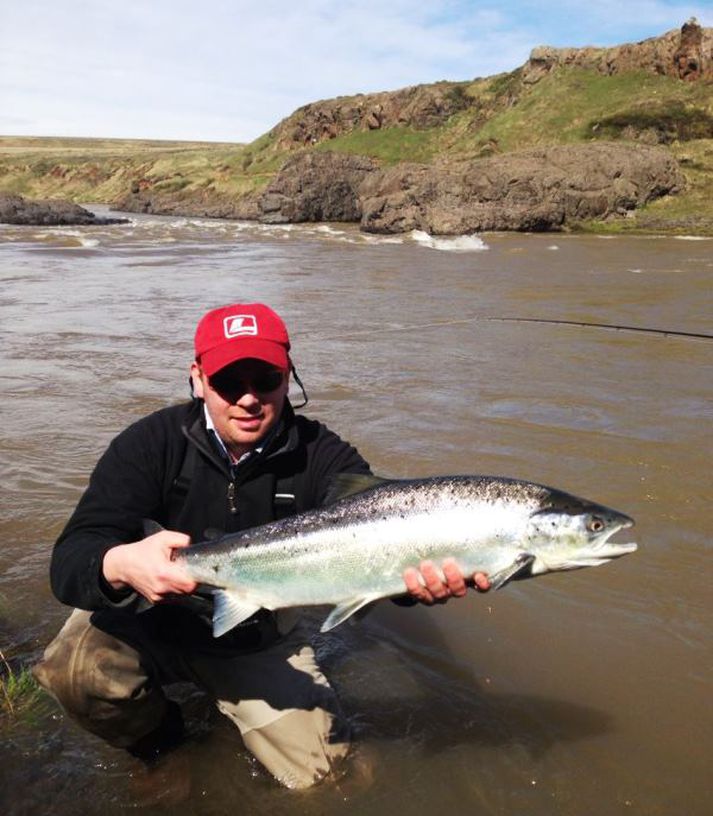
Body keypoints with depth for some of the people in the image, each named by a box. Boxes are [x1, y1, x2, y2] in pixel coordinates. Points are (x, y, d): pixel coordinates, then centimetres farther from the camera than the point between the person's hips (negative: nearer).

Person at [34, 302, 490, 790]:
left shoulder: (320, 457, -16)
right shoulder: (153, 443, -19)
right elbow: (70, 561, -28)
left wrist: (417, 575, -56)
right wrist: (120, 565, -54)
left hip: (259, 637, 2)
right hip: (150, 620, -1)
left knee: (318, 768, -3)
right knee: (76, 670, -30)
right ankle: (155, 741, 6)